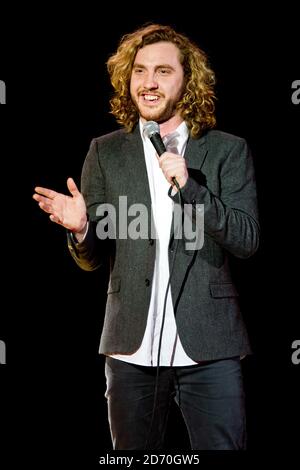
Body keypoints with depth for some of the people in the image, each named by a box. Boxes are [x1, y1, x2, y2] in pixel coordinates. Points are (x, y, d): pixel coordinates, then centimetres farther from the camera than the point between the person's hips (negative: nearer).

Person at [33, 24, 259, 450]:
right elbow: (94, 259, 8)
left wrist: (190, 187, -17)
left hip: (208, 348, -1)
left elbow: (247, 240, -5)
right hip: (132, 347, 2)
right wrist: (80, 229, -15)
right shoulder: (105, 152, 6)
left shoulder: (228, 150, 2)